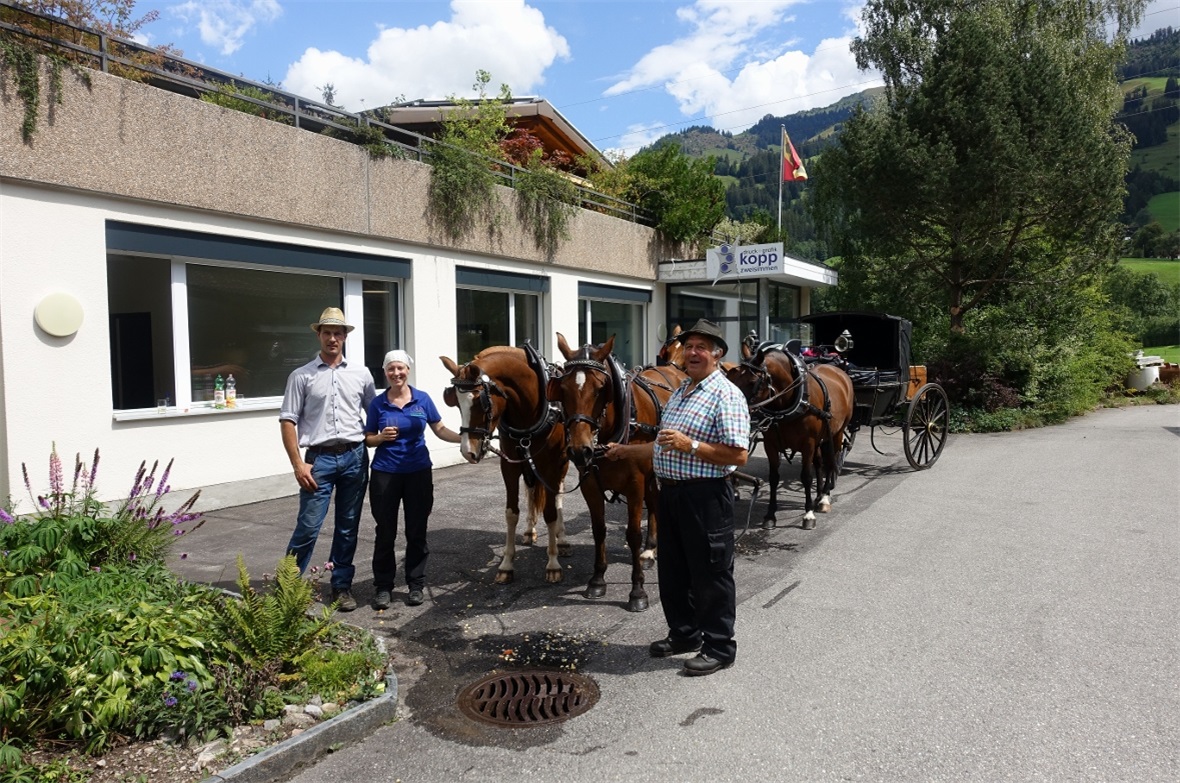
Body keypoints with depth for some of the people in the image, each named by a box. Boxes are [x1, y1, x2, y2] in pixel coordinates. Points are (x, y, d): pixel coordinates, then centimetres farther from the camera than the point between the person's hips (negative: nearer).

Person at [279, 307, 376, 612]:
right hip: (319, 458, -2)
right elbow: (288, 421, -1)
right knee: (308, 527, -4)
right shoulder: (302, 376, 1)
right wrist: (298, 464, -8)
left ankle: (342, 586, 21)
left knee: (348, 527, 9)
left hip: (354, 457, 2)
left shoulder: (360, 373, 8)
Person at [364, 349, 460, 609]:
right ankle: (383, 587, 16)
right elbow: (368, 439, 4)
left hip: (418, 472, 1)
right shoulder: (377, 403, -2)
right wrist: (381, 437, -17)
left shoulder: (423, 399, 0)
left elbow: (440, 429, 4)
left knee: (417, 531, 8)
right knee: (385, 532, 4)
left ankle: (416, 584, 20)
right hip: (385, 474, -1)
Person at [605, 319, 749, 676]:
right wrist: (626, 449, 24)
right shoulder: (679, 392, 14)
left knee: (710, 573, 3)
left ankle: (718, 647, 17)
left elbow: (737, 454, -21)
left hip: (705, 496, -9)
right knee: (672, 570, 18)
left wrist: (689, 445, -25)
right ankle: (684, 633, 35)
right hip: (671, 492, 9)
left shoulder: (726, 395, -13)